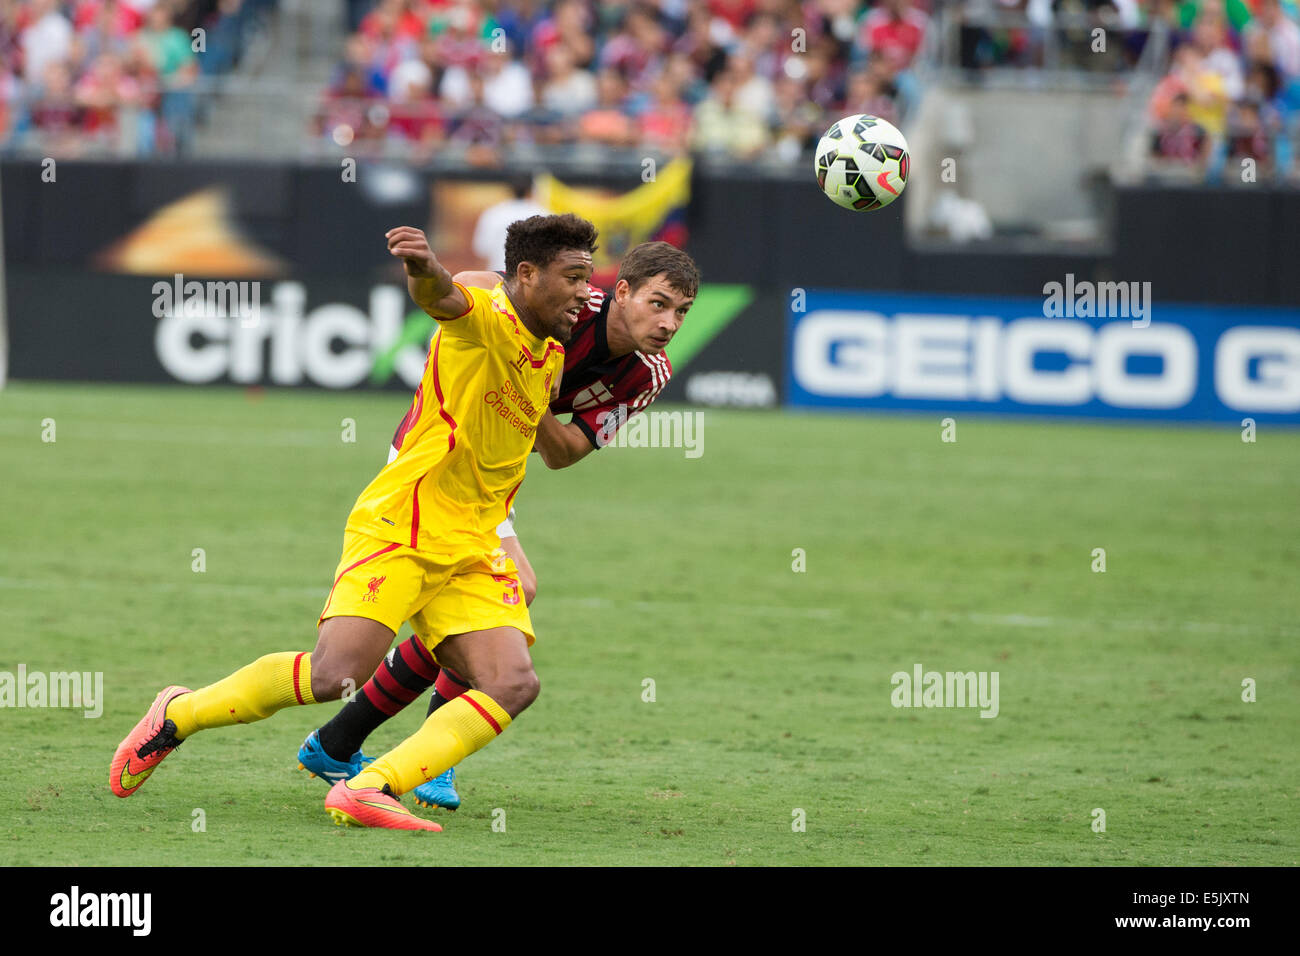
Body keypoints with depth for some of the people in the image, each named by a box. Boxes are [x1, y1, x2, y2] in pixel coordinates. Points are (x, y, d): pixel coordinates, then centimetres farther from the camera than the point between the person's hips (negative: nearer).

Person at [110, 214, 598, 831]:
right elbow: (440, 296, -37)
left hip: (470, 552, 8)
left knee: (513, 684, -14)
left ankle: (369, 790, -20)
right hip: (398, 528, -8)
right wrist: (427, 269, -57)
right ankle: (177, 716, 2)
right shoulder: (486, 319, -11)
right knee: (333, 674, -20)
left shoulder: (551, 360, 15)